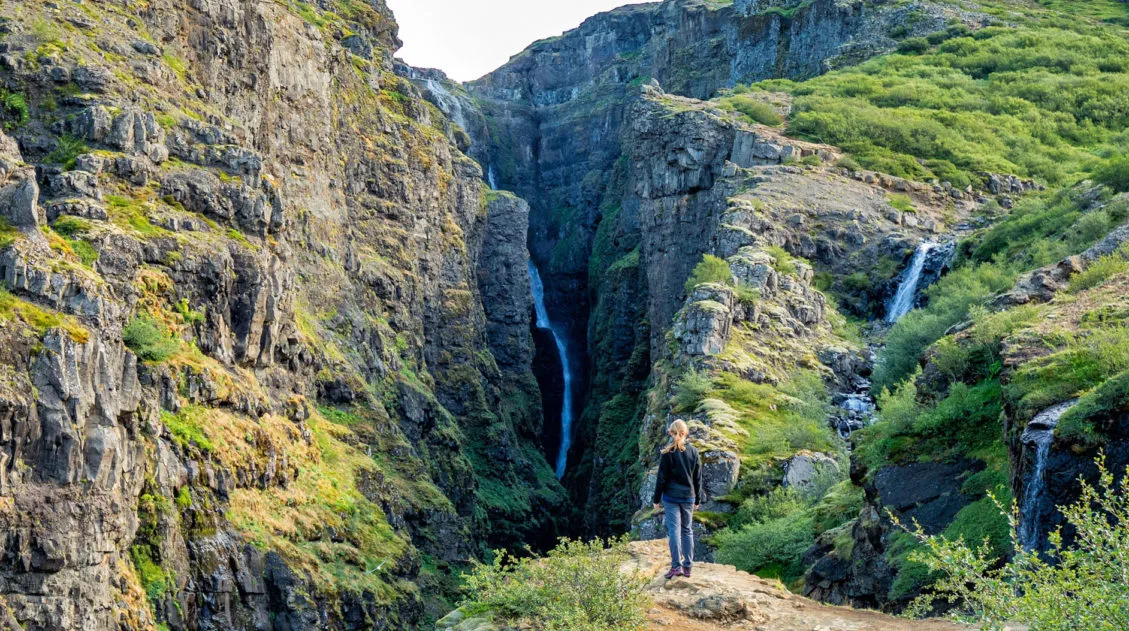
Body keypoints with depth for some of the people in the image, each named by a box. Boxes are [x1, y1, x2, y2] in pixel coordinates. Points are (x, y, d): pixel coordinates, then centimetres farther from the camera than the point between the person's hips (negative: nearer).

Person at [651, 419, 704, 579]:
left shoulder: (667, 453, -8)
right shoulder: (694, 452, 3)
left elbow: (662, 478, -6)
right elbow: (698, 479, 8)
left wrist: (656, 499, 2)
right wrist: (697, 500, 16)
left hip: (671, 497, -3)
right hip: (688, 497, 3)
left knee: (674, 530, -3)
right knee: (687, 530, 10)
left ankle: (676, 566, -8)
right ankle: (688, 566, 11)